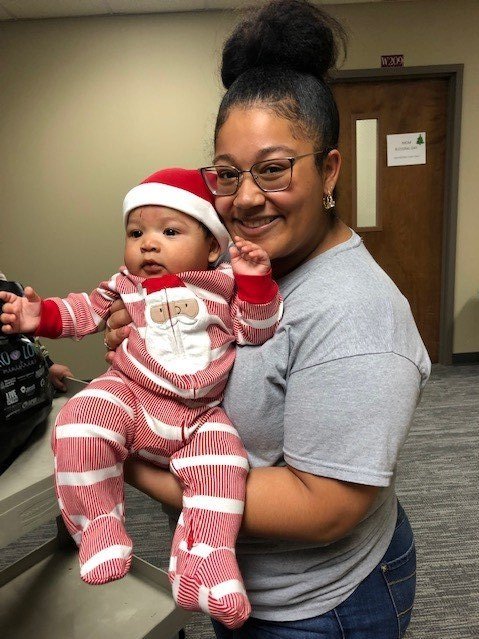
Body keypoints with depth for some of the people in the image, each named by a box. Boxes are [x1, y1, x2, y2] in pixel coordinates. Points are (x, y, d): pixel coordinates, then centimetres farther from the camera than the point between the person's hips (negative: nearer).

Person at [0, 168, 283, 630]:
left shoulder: (224, 284, 6)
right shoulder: (127, 285, 12)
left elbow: (255, 332, 3)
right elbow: (87, 310, 19)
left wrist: (255, 281, -12)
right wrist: (42, 315, 2)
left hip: (200, 416, 0)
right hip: (128, 394, 1)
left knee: (222, 463, -22)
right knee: (79, 426, -26)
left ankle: (202, 562, -7)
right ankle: (98, 524, -7)